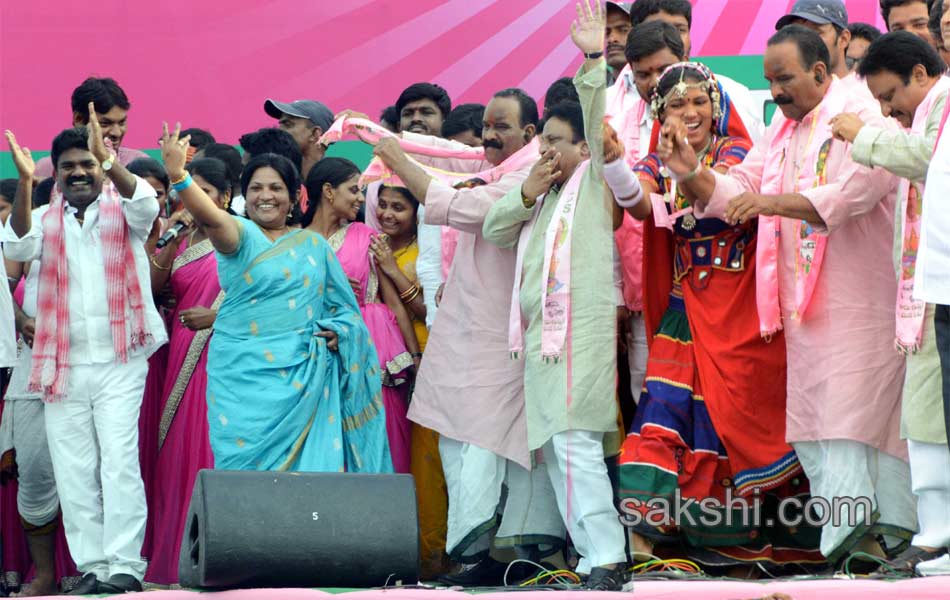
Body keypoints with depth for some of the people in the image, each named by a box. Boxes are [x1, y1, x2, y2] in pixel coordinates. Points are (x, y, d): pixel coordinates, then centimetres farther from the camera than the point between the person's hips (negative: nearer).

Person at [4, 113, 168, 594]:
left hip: (119, 362, -3)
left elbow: (147, 205, -19)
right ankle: (91, 567, 6)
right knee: (74, 472, 3)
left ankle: (124, 565, -13)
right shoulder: (46, 219, 10)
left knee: (119, 462, -11)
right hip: (64, 365, 3)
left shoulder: (122, 209, 4)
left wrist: (107, 159, -34)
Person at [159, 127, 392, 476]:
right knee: (246, 469, -5)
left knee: (305, 468, -1)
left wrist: (338, 331, -4)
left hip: (303, 378, 3)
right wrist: (178, 175, -39)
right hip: (244, 378, -3)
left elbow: (343, 305, 19)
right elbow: (211, 218, -21)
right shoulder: (240, 236, 2)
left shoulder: (313, 245, 13)